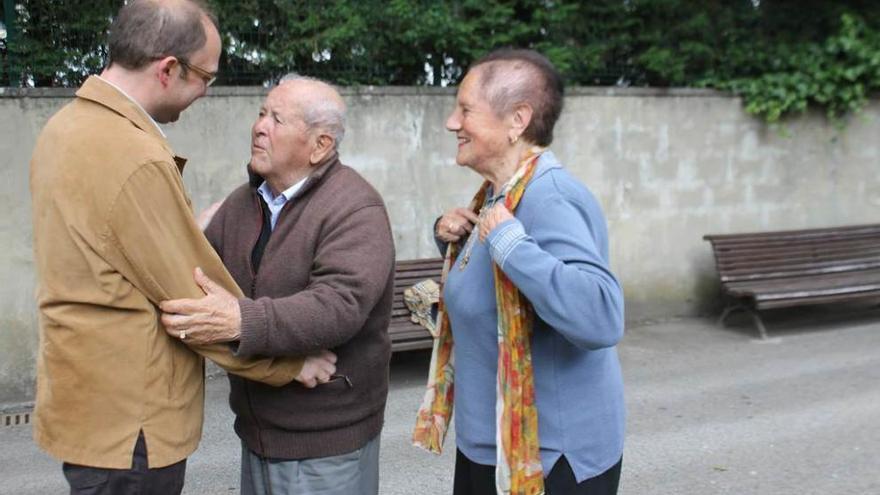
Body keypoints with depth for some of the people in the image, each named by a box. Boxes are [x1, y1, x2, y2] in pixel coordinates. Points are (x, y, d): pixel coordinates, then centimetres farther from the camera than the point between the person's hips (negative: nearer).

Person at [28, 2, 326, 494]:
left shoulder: (66, 126, 5)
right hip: (128, 420, -9)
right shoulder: (135, 159, -25)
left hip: (89, 400, 9)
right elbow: (197, 299, -19)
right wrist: (289, 364, -6)